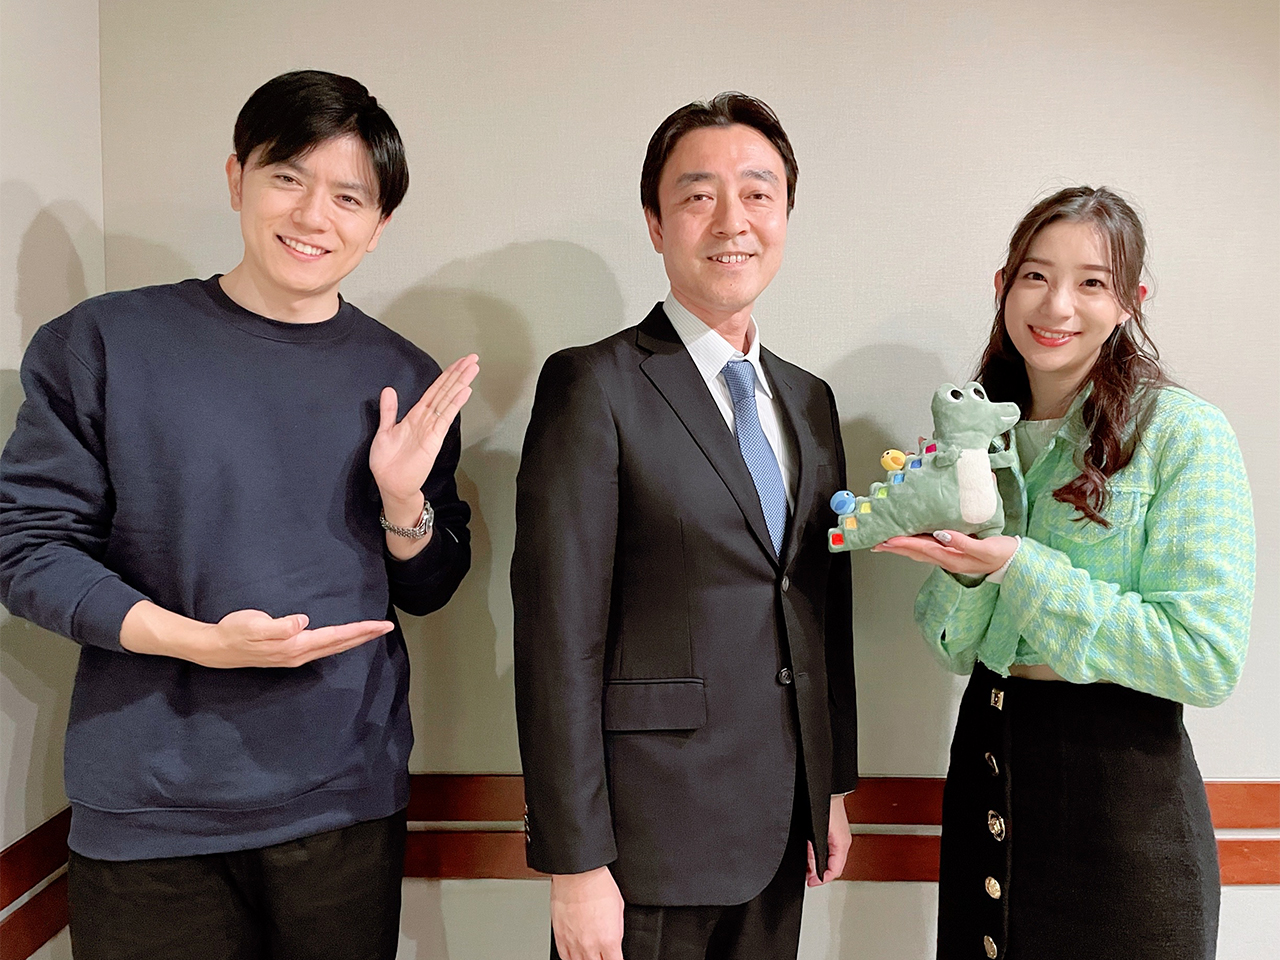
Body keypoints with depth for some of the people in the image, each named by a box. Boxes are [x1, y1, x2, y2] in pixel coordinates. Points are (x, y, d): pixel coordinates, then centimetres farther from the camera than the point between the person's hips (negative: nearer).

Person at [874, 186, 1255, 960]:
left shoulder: (1184, 433, -11)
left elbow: (1210, 661, -17)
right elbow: (954, 647, 4)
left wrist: (1018, 567, -22)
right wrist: (960, 564, -17)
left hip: (1123, 780, -4)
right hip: (984, 758, 5)